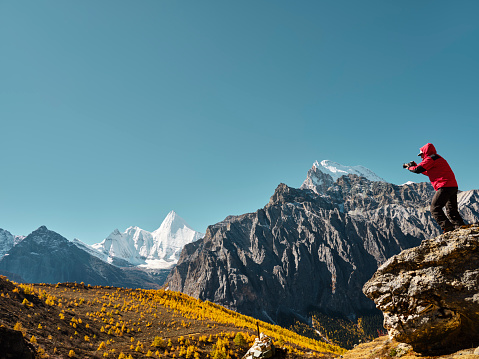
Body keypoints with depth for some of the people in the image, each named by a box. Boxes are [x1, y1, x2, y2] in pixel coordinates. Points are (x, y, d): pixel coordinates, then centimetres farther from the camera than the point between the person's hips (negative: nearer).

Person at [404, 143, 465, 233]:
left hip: (445, 187, -10)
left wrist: (409, 167, 14)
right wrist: (415, 166, 31)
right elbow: (430, 173, 36)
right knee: (451, 211, 12)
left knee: (435, 208, -11)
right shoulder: (438, 158, 27)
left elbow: (418, 169, -7)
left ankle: (448, 228, -19)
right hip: (453, 186, 10)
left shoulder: (431, 158, -4)